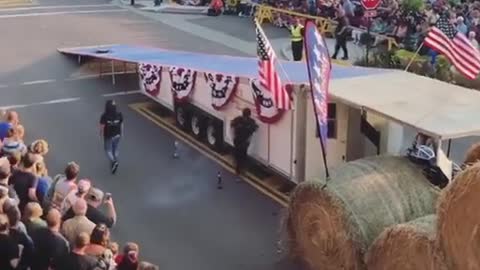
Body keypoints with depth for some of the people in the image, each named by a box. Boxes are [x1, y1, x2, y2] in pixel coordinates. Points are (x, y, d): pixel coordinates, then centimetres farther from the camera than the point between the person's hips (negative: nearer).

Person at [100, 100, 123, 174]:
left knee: (108, 150, 16)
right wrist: (121, 133, 12)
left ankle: (113, 162, -4)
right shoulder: (119, 114, -16)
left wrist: (101, 133, 4)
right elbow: (121, 124, -4)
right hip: (117, 135, 3)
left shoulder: (104, 116, -26)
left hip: (108, 136, -3)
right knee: (115, 149, 22)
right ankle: (115, 162, 33)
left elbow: (102, 126, -17)